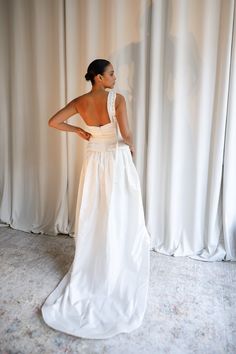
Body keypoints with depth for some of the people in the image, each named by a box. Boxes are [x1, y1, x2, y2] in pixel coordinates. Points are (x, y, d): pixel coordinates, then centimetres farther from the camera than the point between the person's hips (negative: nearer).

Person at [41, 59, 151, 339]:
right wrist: (132, 147, 3)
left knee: (92, 215, 15)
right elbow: (126, 134, -19)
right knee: (119, 216, 9)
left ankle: (89, 269, 28)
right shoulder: (117, 99, -13)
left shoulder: (79, 102, 1)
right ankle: (117, 271, 22)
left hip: (94, 161, 4)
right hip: (117, 160, -4)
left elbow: (53, 122, 2)